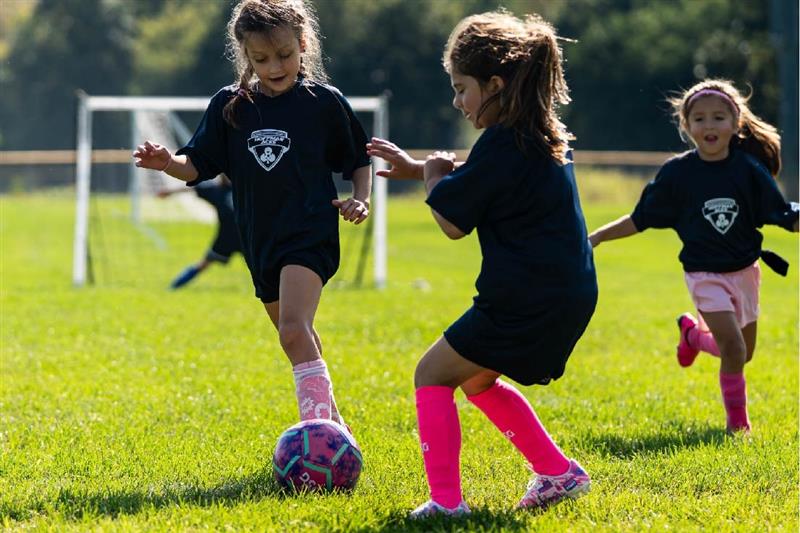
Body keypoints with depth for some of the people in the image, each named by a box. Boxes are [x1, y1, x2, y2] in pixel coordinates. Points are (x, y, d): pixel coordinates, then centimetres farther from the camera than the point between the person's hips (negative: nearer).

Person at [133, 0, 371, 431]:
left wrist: (360, 200, -10)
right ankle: (332, 422, 36)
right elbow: (197, 166, 5)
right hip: (260, 242, 6)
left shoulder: (324, 103, -3)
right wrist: (167, 163, -15)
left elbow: (359, 161, 7)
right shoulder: (229, 106, 4)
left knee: (294, 329, -27)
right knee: (300, 342, 19)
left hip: (310, 236, -6)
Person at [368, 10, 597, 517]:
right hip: (569, 294, 9)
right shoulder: (543, 136, 13)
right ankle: (559, 472, 23)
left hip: (526, 302, -9)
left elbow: (453, 223, -10)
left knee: (432, 375, 2)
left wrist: (434, 176, 9)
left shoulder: (503, 144, -16)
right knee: (478, 380, 25)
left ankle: (446, 499, -6)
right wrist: (416, 168, 31)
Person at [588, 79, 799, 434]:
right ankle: (737, 418, 8)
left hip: (745, 270, 3)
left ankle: (693, 332, 45)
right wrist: (599, 236, -6)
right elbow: (641, 219, 0)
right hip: (705, 274, -3)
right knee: (733, 347, -17)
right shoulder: (677, 173, -10)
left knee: (744, 354, 14)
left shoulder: (749, 169, -8)